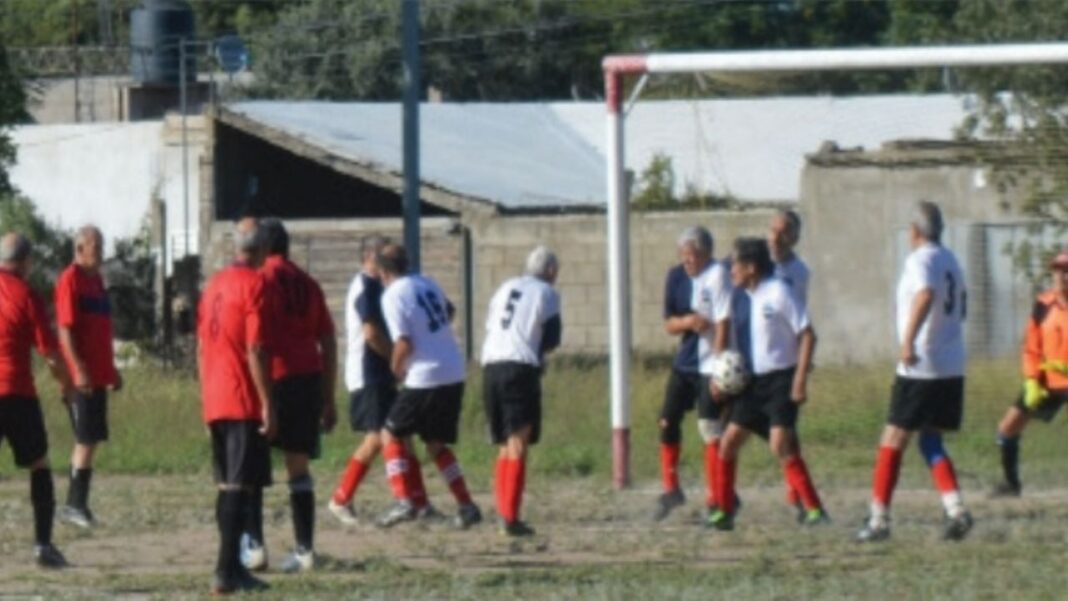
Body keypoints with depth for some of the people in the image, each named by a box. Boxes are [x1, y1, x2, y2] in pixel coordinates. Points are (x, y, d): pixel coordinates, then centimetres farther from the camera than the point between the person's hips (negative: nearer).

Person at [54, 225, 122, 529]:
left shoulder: (97, 280, 17)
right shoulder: (70, 280, -10)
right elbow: (65, 329, -16)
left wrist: (111, 369, 23)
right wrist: (78, 369, -23)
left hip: (98, 376, 9)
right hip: (82, 377, -9)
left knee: (90, 440, 9)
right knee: (86, 440, -9)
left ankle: (76, 504, 13)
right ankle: (76, 504, -6)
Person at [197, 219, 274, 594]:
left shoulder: (214, 285, 14)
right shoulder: (254, 285, -10)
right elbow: (255, 349, -15)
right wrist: (267, 404, -14)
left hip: (214, 403, 8)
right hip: (245, 403, -8)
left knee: (227, 485, 14)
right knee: (239, 487, -9)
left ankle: (232, 567, 16)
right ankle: (227, 572, -14)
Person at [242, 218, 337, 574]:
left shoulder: (261, 279, -2)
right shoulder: (308, 284, 16)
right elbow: (329, 344, 16)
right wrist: (329, 400, 20)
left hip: (274, 380, -5)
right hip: (309, 380, 5)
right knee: (299, 467, 9)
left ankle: (254, 545, -4)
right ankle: (305, 550, 5)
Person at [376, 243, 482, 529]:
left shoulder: (393, 296, -12)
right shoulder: (427, 284, 10)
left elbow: (404, 344, -18)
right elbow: (449, 312, 30)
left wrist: (396, 367, 0)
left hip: (425, 378, -7)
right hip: (455, 374, 7)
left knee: (392, 435, 7)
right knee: (436, 443, 19)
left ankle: (405, 501, -6)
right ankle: (466, 506, 12)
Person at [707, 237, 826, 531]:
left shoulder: (778, 293, -12)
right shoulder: (740, 297, 10)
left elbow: (807, 335, -13)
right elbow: (733, 336, 20)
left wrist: (800, 378, -18)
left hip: (780, 379, -8)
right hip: (752, 380, 8)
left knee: (780, 444, -20)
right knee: (728, 442, 5)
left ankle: (814, 509, -17)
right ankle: (724, 512, 15)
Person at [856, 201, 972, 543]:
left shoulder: (920, 261, -11)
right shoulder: (950, 261, 14)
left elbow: (926, 296, -30)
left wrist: (908, 340, -36)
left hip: (920, 368, -8)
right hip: (953, 367, 8)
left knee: (893, 440, 1)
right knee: (931, 441, 13)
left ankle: (879, 519, 1)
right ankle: (956, 509, -4)